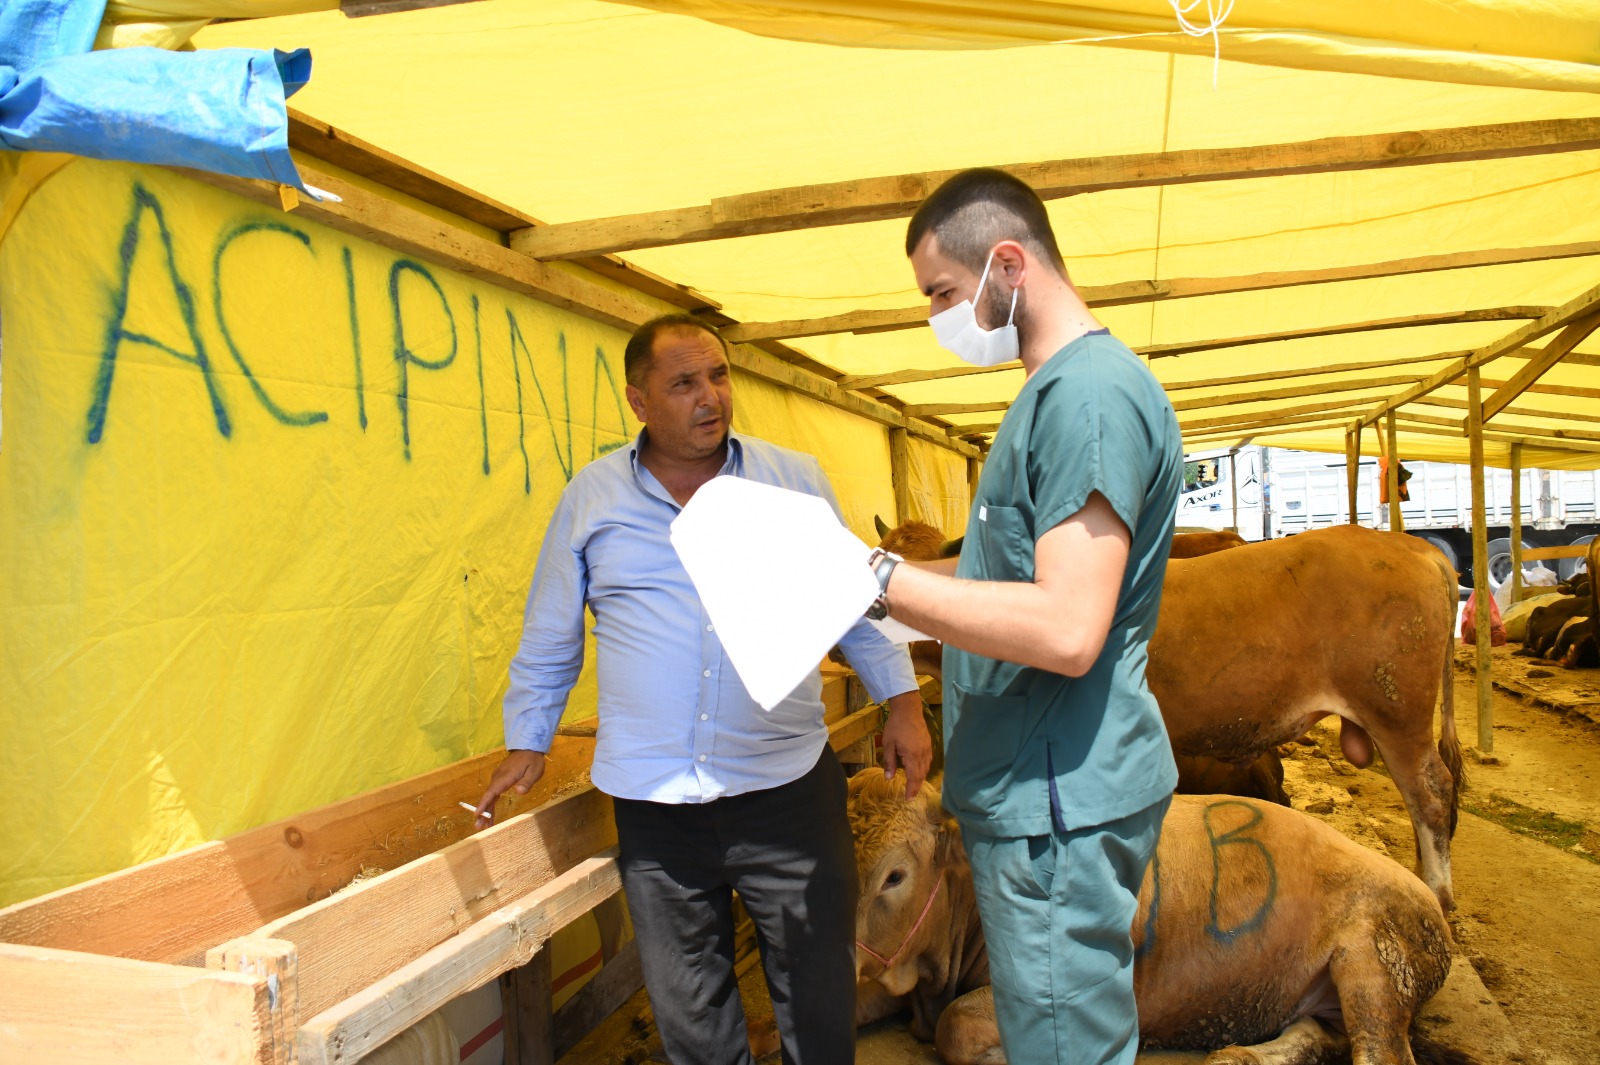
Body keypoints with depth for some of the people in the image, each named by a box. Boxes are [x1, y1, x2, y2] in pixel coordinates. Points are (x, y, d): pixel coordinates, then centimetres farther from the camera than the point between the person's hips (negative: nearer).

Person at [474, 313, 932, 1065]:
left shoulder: (797, 480, 3)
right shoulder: (590, 496, 3)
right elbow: (549, 636, 12)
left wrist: (901, 701, 3)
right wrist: (526, 744, 15)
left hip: (788, 785, 0)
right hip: (654, 802, 1)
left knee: (820, 997, 10)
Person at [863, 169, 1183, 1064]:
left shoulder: (1091, 393, -19)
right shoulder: (1058, 392, 15)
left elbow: (1067, 630, -26)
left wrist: (879, 579, -21)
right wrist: (878, 570, 12)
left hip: (1061, 805, -10)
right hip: (1036, 796, 10)